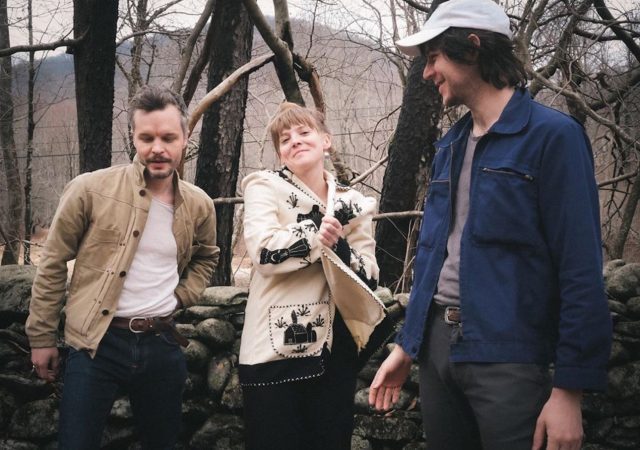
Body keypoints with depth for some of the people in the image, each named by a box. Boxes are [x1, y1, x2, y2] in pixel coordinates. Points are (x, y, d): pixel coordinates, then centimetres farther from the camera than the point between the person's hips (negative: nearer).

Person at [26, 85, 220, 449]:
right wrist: (42, 338, 1)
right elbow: (53, 265, -1)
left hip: (163, 344, 4)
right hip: (97, 343, -3)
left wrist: (183, 296, 7)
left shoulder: (199, 205, 3)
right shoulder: (90, 190, -9)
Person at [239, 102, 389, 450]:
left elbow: (369, 277, 1)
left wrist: (338, 245, -16)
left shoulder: (353, 203, 10)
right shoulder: (265, 187, 2)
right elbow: (264, 250, -16)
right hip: (275, 350, -3)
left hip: (334, 351, 4)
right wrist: (319, 238, -11)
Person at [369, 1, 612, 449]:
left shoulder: (552, 135, -9)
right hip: (437, 344, 7)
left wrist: (569, 389, -16)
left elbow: (581, 271, -13)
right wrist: (406, 344, 17)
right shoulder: (450, 145, 13)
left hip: (505, 355, -6)